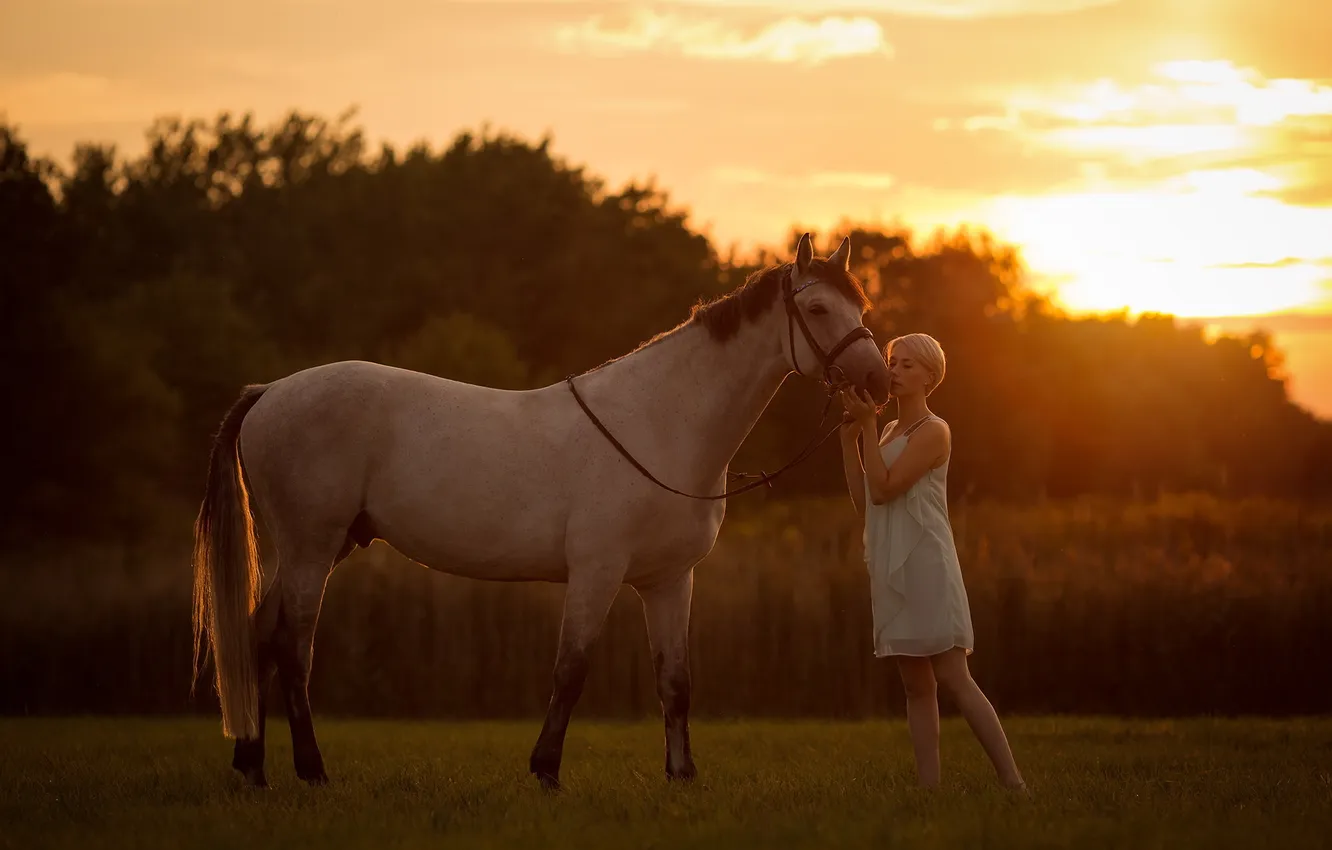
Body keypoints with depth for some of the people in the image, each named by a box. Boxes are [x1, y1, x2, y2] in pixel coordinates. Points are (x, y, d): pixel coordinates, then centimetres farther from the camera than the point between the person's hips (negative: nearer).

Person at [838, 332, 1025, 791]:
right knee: (916, 685, 5)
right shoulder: (890, 431, 17)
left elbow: (883, 489, -16)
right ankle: (929, 784, 4)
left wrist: (868, 425, -12)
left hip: (926, 564, -9)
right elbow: (864, 502, 14)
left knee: (953, 679, -13)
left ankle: (1014, 782, -14)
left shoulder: (933, 431, -7)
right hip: (893, 571, 9)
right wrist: (849, 438, 9)